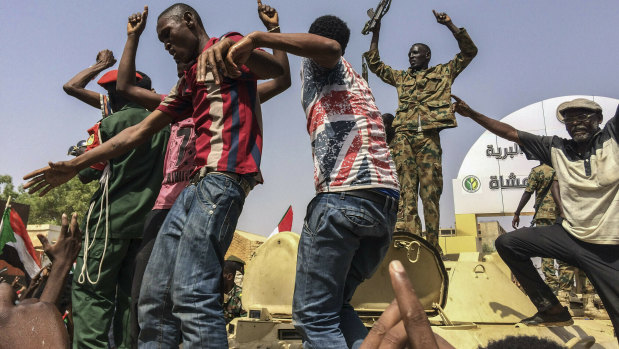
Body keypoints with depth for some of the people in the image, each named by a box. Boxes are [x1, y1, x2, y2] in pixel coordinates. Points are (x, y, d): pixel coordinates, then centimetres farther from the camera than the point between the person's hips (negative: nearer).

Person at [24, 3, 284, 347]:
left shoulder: (228, 48, 9)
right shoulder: (187, 84, 29)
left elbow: (278, 70, -10)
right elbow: (139, 132, 28)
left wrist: (229, 45, -28)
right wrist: (74, 166, 26)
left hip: (224, 176, -9)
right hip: (198, 182, 9)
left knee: (191, 293, -18)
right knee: (154, 296, 5)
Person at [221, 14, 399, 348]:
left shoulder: (317, 62, 11)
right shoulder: (356, 81, 33)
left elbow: (329, 47, -13)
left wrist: (256, 38, -11)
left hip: (345, 193, -8)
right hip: (386, 201, 8)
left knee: (314, 315, -4)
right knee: (335, 305, 17)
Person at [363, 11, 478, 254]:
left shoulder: (443, 72, 23)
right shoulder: (401, 77, 29)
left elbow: (469, 51, 16)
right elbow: (374, 63, 30)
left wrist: (449, 25, 9)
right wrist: (376, 32, 26)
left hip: (429, 136, -2)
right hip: (403, 135, 2)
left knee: (431, 191, -5)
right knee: (405, 189, -13)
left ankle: (432, 246, -1)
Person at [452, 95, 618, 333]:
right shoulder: (557, 149, 4)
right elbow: (510, 133, 6)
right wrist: (472, 114, 4)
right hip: (569, 234, 4)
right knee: (506, 243, -2)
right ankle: (552, 309, 9)